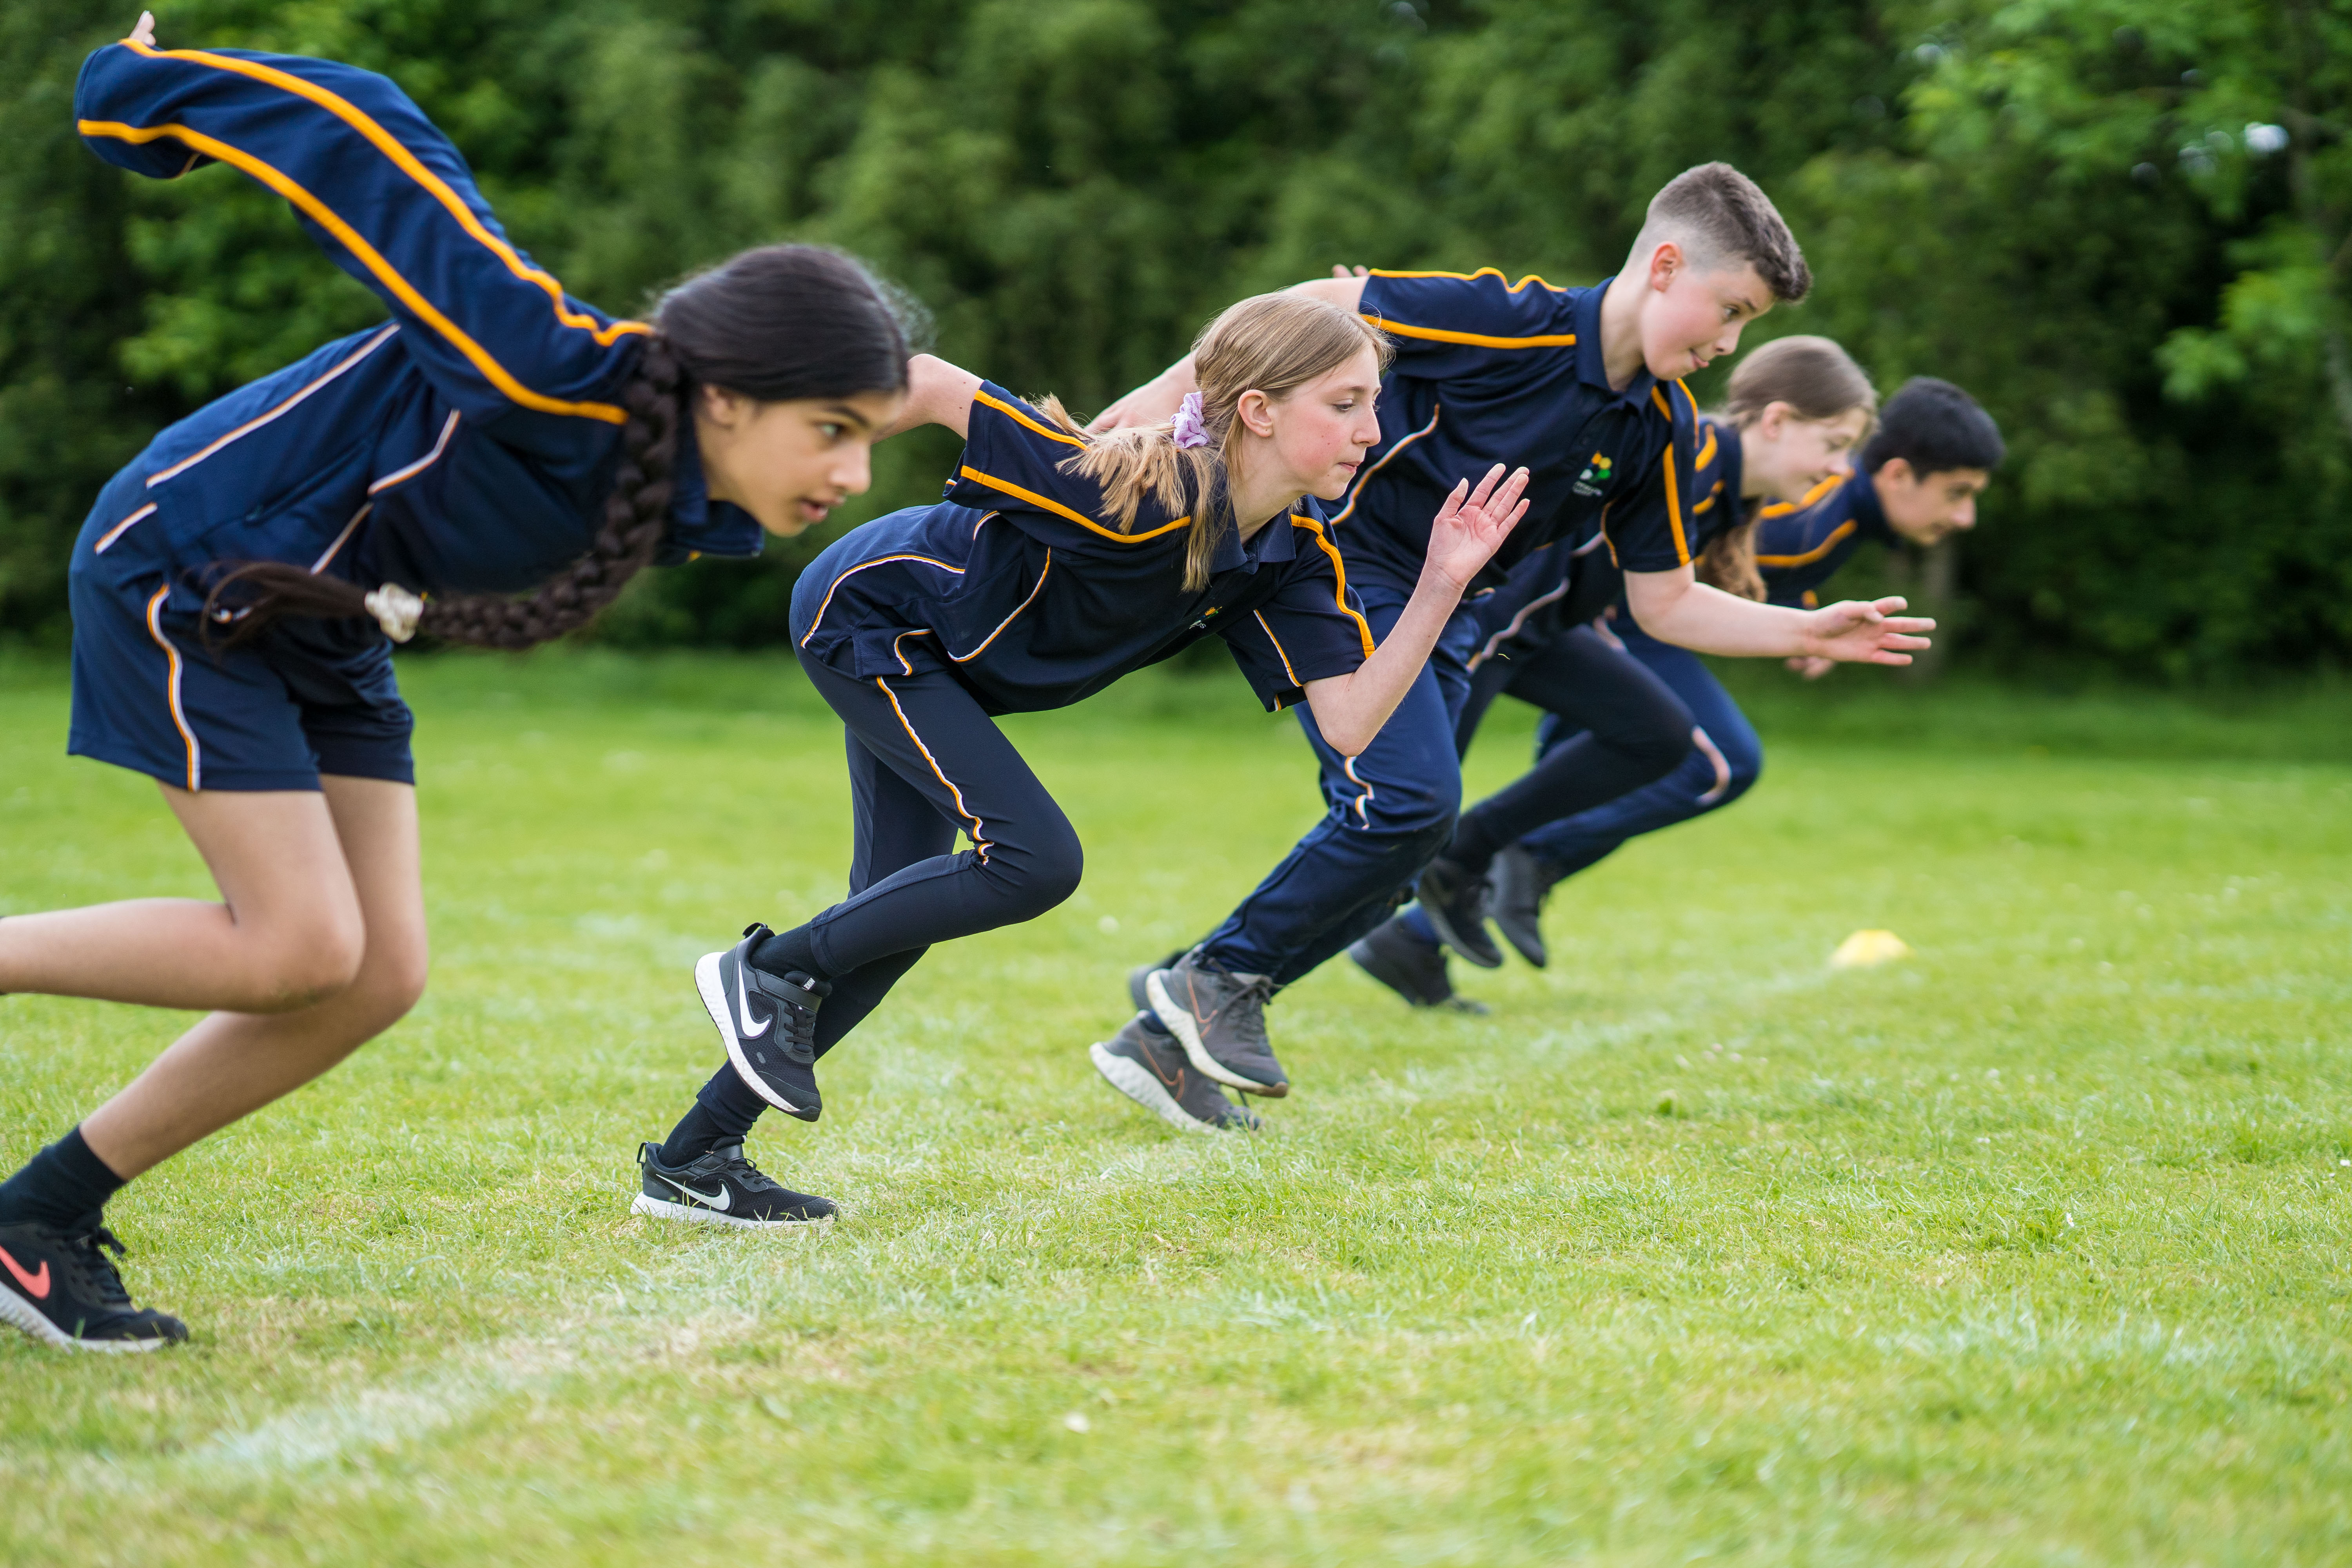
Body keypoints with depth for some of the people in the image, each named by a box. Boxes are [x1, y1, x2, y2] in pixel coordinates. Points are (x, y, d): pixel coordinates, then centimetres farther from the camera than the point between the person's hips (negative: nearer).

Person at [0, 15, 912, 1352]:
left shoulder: (700, 510, -11)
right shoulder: (558, 376, -35)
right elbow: (371, 149, -29)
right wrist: (159, 97, -20)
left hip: (330, 638, 8)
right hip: (183, 575, -8)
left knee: (381, 979, -1)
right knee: (302, 951, -16)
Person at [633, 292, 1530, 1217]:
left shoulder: (1296, 552, -11)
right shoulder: (1141, 493, -34)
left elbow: (1349, 724, -16)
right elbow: (932, 386, -28)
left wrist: (1442, 586, -26)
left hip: (924, 662, 9)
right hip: (866, 611, -9)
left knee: (895, 918, 9)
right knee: (1035, 861, -18)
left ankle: (689, 1161, 18)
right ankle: (767, 971, -1)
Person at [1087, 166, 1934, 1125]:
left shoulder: (1663, 431, -2)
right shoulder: (1507, 323, -22)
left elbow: (1665, 604, 4)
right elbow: (1320, 304, -14)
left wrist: (1808, 633, -7)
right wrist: (1177, 386, -12)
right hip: (1339, 559, -7)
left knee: (1386, 847, 2)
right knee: (1412, 799, -22)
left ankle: (1173, 1034, 11)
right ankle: (1219, 979, -5)